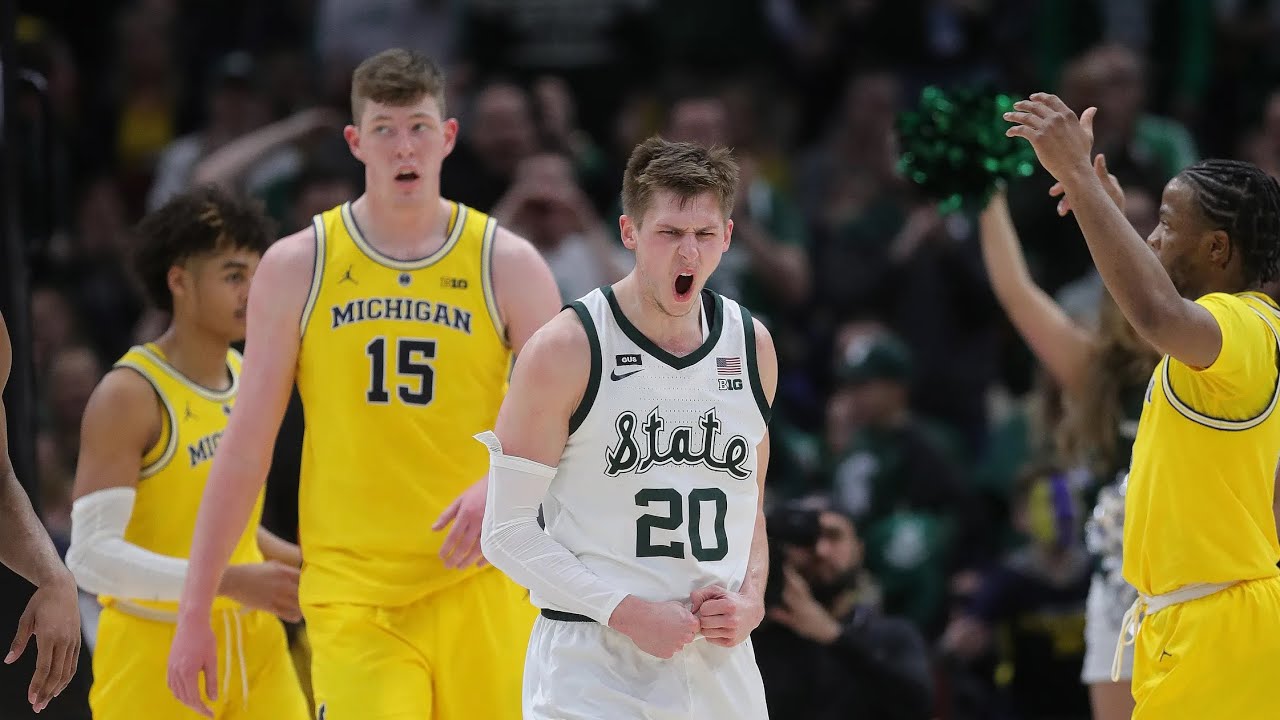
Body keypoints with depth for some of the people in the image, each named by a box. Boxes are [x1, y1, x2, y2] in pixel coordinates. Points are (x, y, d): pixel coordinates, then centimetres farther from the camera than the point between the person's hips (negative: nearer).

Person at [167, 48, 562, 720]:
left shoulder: (508, 265, 4)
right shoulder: (297, 266, 4)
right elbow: (247, 443, 6)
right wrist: (193, 612, 2)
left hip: (476, 585, 1)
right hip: (350, 596, -1)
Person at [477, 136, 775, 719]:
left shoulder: (752, 347, 9)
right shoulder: (566, 351, -8)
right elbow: (508, 531, -8)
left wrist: (750, 597, 1)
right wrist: (629, 612, -15)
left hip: (721, 668, 5)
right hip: (592, 668, -5)